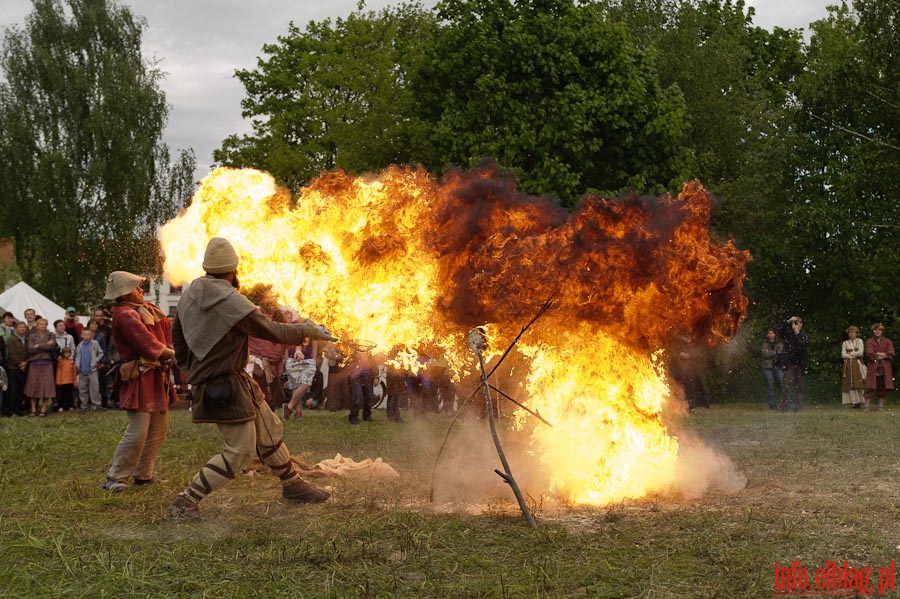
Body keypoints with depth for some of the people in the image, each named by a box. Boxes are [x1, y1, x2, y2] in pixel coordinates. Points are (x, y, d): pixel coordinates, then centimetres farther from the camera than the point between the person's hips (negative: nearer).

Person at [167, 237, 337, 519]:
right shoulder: (231, 302, -24)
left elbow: (177, 337, 11)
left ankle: (292, 485, 33)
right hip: (224, 387, -9)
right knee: (240, 449, -4)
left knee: (270, 430, 18)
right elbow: (272, 331, -15)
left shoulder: (190, 295, 1)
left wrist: (194, 371, 23)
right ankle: (186, 501, -2)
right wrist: (309, 330, 0)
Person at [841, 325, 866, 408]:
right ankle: (854, 402, -3)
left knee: (859, 383, -10)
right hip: (848, 366, 2)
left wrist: (849, 353, 0)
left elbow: (860, 352, -6)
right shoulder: (845, 343, 14)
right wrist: (854, 355, -4)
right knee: (850, 384, -4)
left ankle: (860, 401, -9)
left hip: (857, 365, -2)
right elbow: (843, 355, 1)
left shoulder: (859, 341, 8)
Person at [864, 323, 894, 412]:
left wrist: (877, 354, -10)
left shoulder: (887, 342, 10)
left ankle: (881, 406, 9)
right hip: (873, 367, -2)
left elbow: (891, 354, -5)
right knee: (871, 387, -8)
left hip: (884, 368, 2)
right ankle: (866, 406, -7)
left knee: (883, 388, 1)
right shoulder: (869, 342, 5)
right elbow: (870, 355, -11)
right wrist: (884, 355, -7)